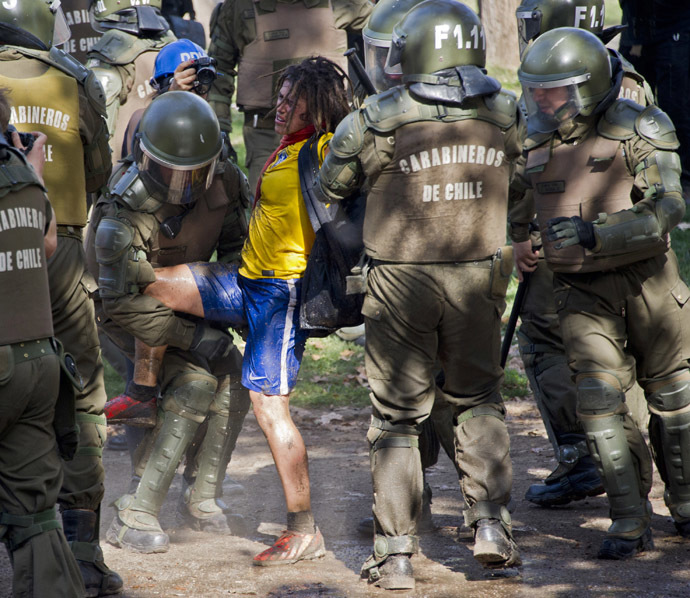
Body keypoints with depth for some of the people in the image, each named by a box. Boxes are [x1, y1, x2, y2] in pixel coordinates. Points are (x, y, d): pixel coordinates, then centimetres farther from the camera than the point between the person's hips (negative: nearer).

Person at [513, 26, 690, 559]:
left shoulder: (640, 131, -11)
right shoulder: (534, 143, 2)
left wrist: (594, 233, -30)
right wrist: (516, 241, -1)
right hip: (583, 292, 2)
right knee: (600, 399, -10)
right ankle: (630, 522, -4)